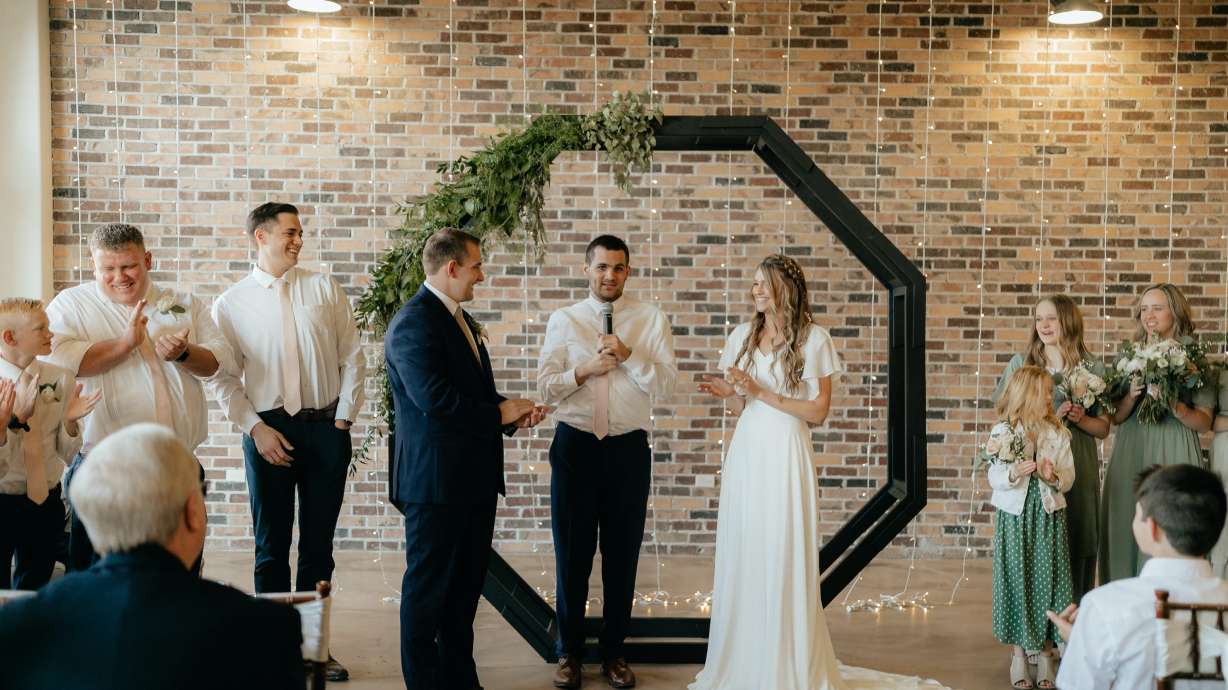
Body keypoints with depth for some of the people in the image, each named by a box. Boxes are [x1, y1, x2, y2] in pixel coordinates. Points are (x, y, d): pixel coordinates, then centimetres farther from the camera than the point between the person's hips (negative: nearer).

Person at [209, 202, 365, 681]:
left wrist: (344, 418, -3)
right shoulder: (231, 304, 1)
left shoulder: (324, 289, 4)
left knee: (318, 544, 8)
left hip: (327, 428, 1)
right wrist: (256, 430, -9)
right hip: (270, 430, -1)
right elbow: (224, 378, 0)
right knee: (271, 545, 7)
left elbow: (352, 358, 4)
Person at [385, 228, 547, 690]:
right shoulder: (414, 323, -16)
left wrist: (512, 415, 5)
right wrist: (499, 413, -15)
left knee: (466, 583, 16)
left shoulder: (460, 318, 15)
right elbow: (434, 398, -26)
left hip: (475, 478, 10)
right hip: (436, 480, -10)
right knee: (428, 587, 2)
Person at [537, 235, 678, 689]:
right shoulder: (563, 320, 2)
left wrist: (627, 355, -19)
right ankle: (569, 652, 23)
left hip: (628, 448, 0)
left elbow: (667, 383, -7)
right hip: (575, 446, 0)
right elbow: (545, 388, -3)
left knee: (622, 554, 9)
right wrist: (586, 370, -17)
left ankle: (614, 652, 25)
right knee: (572, 552, 8)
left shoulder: (652, 320, 2)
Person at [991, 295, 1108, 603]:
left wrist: (1081, 419, -11)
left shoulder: (1093, 368, 6)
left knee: (1077, 547, 0)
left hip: (1077, 469, 0)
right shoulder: (1020, 363, 6)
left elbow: (1103, 428, 10)